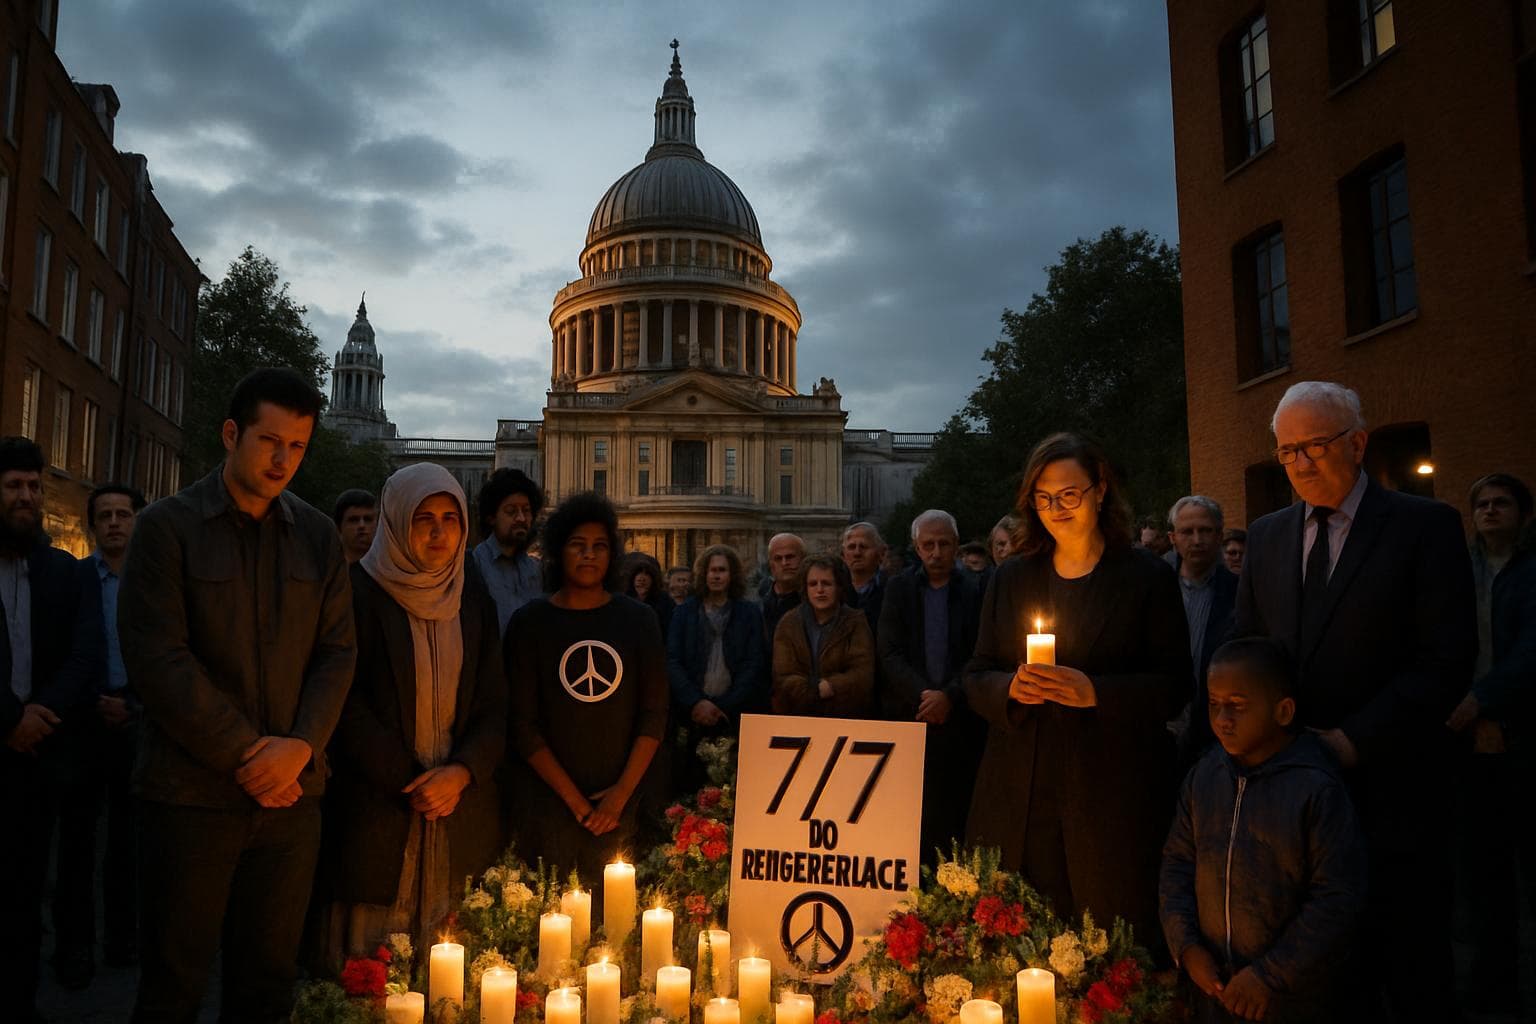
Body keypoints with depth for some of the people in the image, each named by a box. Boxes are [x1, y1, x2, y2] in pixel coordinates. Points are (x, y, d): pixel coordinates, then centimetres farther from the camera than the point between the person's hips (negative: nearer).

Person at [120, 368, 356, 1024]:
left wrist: (301, 747, -11)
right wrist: (247, 753, -13)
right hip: (191, 791, -3)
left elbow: (338, 652, 5)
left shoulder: (319, 538, 8)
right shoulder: (167, 526, -2)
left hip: (290, 793, 3)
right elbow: (156, 659, -10)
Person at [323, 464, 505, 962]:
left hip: (461, 805, 3)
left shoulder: (474, 599, 9)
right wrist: (407, 783, -10)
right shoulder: (361, 591, -4)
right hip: (378, 805, -3)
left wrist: (461, 773, -8)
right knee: (371, 954, 2)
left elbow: (493, 703, 7)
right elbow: (350, 705, -7)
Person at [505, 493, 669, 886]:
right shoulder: (529, 622, 1)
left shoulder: (638, 619, 4)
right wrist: (573, 798, -7)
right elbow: (523, 723, -2)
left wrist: (622, 792, -6)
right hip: (548, 800, -1)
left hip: (623, 800, 1)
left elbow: (654, 714, 2)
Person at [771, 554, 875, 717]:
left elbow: (862, 676, -3)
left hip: (846, 716, -1)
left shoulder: (856, 623, 6)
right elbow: (783, 679, 1)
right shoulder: (788, 623, 9)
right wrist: (818, 690, -10)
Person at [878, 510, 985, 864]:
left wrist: (949, 696, -13)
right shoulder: (899, 588, 7)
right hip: (907, 717, 1)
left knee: (953, 817, -1)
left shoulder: (975, 592, 4)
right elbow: (890, 653, 0)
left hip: (959, 720, -1)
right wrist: (922, 695, -12)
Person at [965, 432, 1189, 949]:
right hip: (1019, 795, 3)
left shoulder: (1148, 577, 2)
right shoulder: (1011, 578, 12)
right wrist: (1010, 688, -12)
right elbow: (976, 678, 11)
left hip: (1112, 797, -2)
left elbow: (1175, 687, -3)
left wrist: (1094, 692, -18)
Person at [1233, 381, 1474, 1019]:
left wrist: (1351, 740, -16)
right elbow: (1242, 648, 13)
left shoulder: (1425, 526, -4)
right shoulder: (1266, 537, 11)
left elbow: (1448, 659, -10)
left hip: (1387, 784, -3)